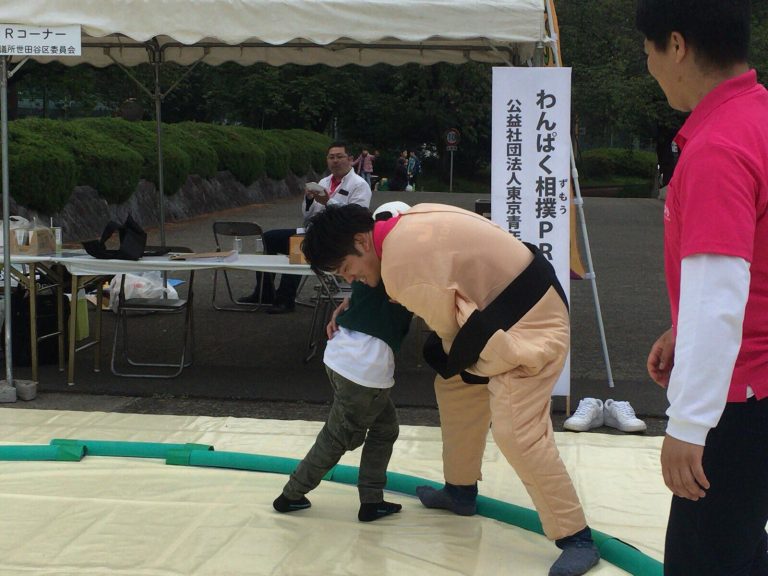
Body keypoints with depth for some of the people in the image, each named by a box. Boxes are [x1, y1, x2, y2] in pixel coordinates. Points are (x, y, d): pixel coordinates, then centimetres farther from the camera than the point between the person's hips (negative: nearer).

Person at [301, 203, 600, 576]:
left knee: (517, 432, -15)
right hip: (500, 313, 11)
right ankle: (461, 491, 38)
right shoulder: (407, 224, 6)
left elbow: (446, 322, -15)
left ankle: (576, 539, -7)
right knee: (454, 387, 20)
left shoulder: (400, 259, -23)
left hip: (530, 322, -11)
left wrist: (452, 358, 7)